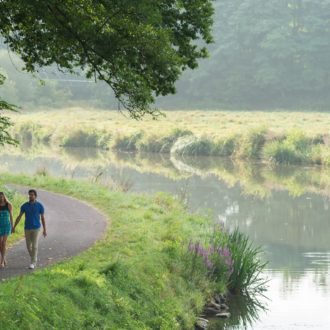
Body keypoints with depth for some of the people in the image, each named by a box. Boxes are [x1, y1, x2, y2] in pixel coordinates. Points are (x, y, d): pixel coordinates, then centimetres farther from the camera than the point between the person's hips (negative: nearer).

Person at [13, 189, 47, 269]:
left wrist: (44, 230, -1)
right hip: (27, 229, 3)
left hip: (36, 228, -3)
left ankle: (32, 263, -5)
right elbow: (19, 217, 5)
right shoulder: (24, 205, -2)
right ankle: (34, 259, 33)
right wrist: (14, 227, 3)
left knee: (34, 246, -10)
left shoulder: (40, 205, -7)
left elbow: (43, 218, -1)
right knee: (29, 246, 8)